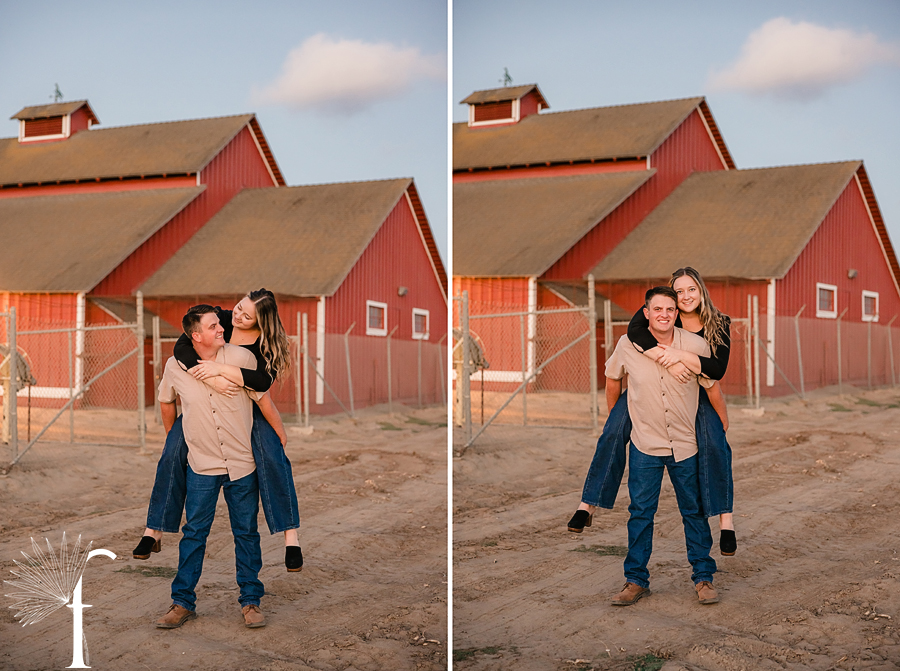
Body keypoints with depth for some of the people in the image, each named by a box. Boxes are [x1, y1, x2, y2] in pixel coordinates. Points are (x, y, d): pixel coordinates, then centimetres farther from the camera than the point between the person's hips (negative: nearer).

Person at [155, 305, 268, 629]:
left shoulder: (241, 358, -11)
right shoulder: (175, 366, -7)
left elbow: (262, 398, 1)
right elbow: (166, 402, 14)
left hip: (242, 464, 0)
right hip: (201, 465, 0)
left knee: (246, 532, 7)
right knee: (194, 533, 4)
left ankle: (250, 601, 18)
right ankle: (183, 602, 16)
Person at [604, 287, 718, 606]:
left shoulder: (696, 346, -13)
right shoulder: (627, 345, -11)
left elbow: (712, 387, 1)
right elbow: (613, 378, 9)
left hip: (686, 445, 0)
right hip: (644, 444, 0)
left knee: (694, 511, 11)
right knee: (640, 512, 5)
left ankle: (703, 578, 24)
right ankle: (636, 580, 16)